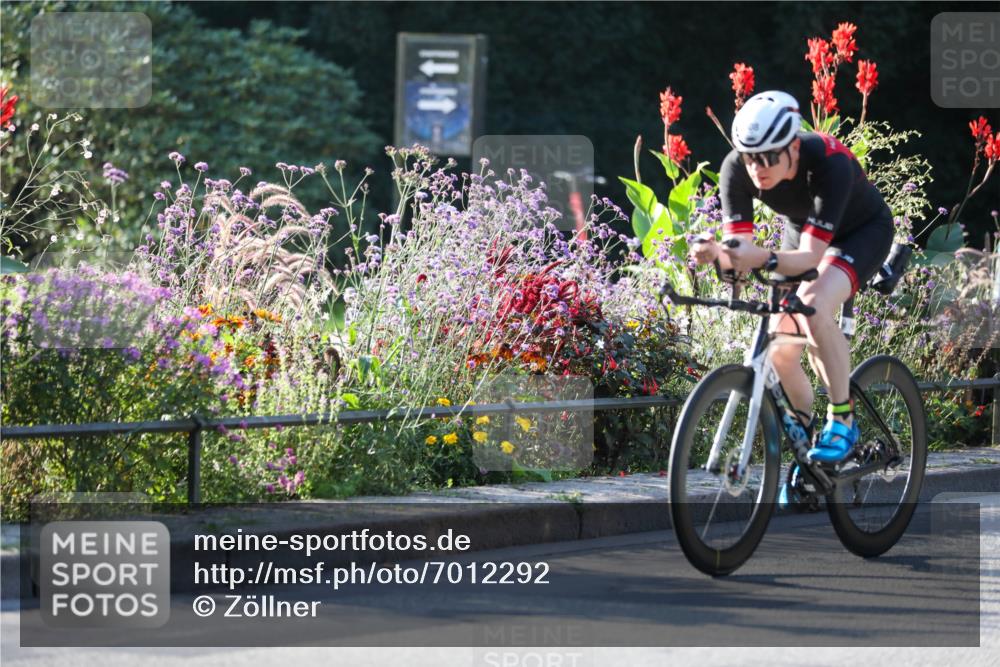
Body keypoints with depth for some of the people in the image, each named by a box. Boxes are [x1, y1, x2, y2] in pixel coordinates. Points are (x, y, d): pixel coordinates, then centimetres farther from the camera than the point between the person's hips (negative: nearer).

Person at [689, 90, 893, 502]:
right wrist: (714, 255, -50)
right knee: (780, 352, -7)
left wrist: (763, 260, -61)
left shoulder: (829, 163, -39)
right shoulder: (736, 168, -27)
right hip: (800, 230, 5)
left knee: (814, 307, -33)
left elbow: (810, 255, -42)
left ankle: (842, 421, -19)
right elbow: (739, 247, -28)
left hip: (862, 232, -5)